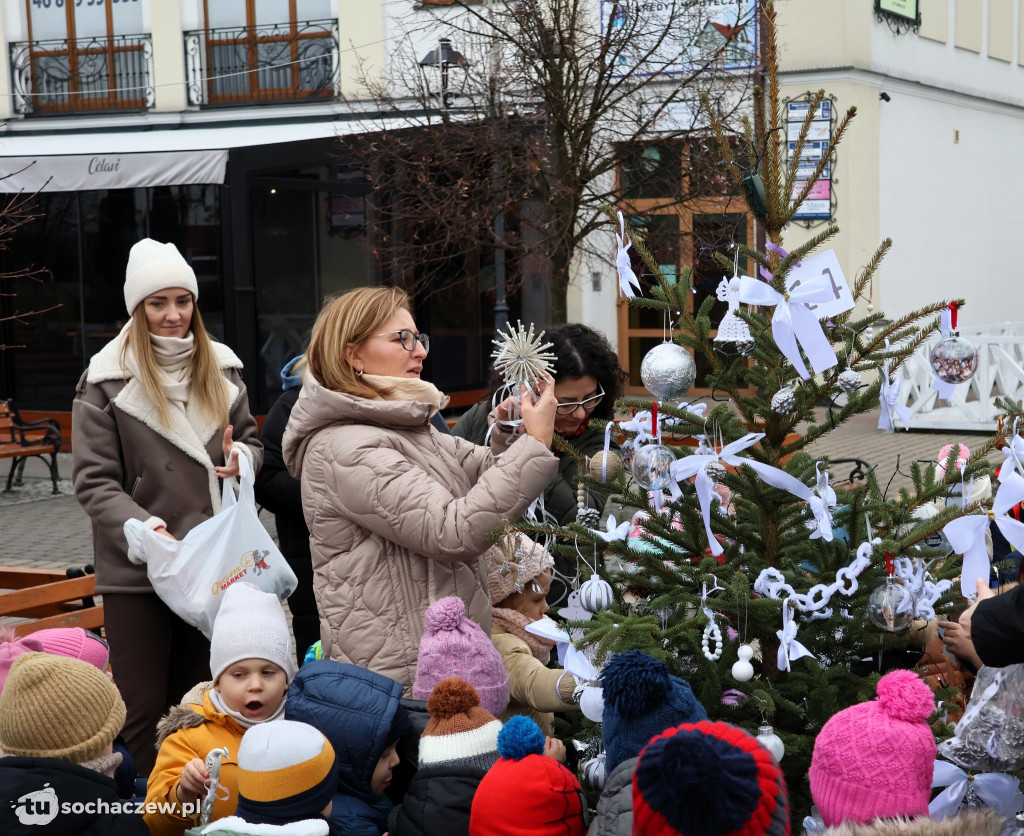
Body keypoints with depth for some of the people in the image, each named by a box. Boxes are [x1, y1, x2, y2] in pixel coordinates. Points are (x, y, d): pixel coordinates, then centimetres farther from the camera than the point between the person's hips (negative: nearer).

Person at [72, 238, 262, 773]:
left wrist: (241, 457, -7)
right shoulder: (106, 381, -8)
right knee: (143, 708, 0)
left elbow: (251, 442, 18)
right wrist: (148, 530, -25)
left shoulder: (220, 369, 7)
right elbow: (94, 482, -11)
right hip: (136, 570, -4)